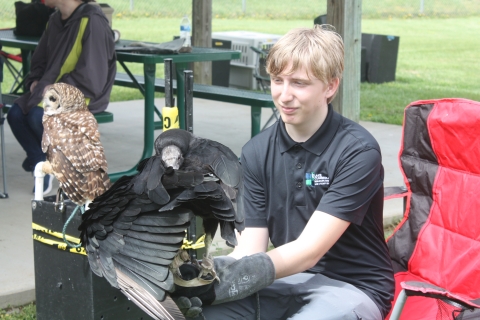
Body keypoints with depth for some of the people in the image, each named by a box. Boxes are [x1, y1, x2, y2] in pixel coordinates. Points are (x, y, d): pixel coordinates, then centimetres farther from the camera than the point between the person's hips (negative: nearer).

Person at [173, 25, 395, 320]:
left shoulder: (358, 151, -15)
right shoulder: (257, 152, 1)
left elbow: (310, 249, -20)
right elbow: (252, 243, -3)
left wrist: (242, 275, -34)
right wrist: (216, 273, -24)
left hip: (354, 286, -4)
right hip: (288, 276, 4)